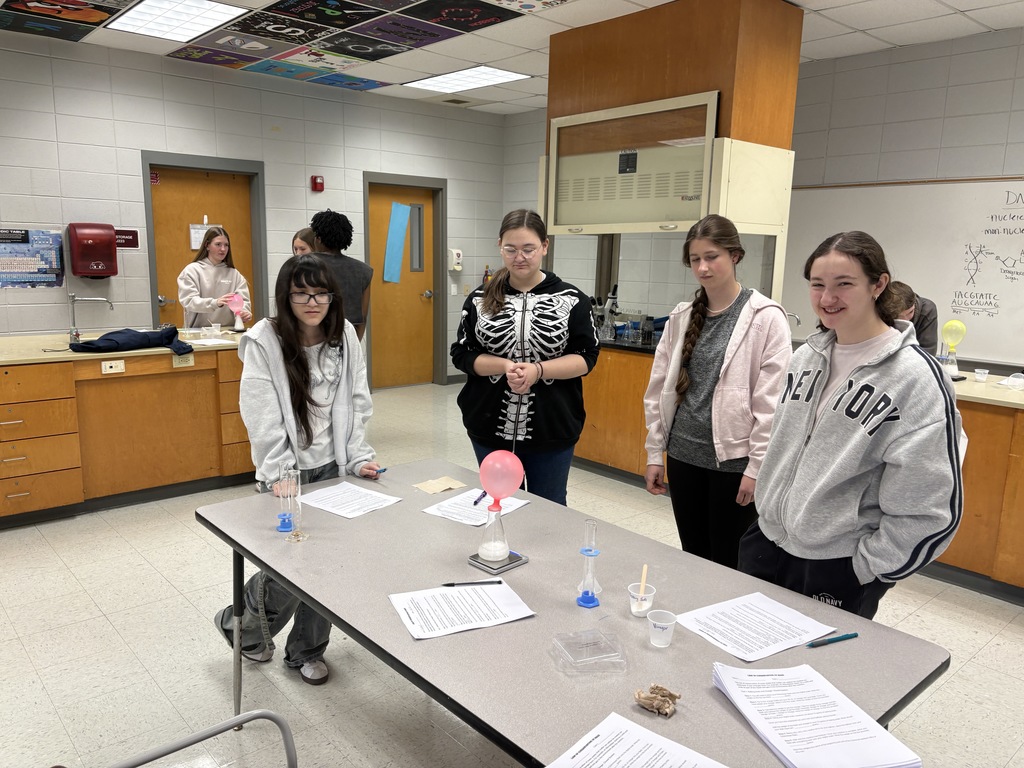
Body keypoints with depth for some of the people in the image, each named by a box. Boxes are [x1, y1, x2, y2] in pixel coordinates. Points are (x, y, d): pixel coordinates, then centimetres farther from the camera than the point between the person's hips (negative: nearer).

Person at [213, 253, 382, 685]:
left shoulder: (345, 336, 1)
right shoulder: (263, 342, -11)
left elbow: (356, 403, 4)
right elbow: (263, 417, -15)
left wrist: (358, 457, -5)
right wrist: (279, 476, -20)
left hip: (332, 467, 4)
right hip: (289, 471, -4)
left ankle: (307, 651, 28)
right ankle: (241, 623, 30)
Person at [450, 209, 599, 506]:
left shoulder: (570, 300, -3)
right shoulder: (481, 299, 2)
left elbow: (586, 357, -4)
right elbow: (462, 354, 2)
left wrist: (538, 370, -20)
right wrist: (505, 366, -16)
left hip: (551, 430, -1)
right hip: (491, 428, 2)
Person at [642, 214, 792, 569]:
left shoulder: (765, 317, -9)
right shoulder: (682, 316, 5)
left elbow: (771, 402, -11)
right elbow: (660, 387, 8)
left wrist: (757, 465, -11)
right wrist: (654, 452, 8)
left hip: (733, 459, -4)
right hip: (683, 454, 5)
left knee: (727, 564, 7)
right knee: (692, 557, 16)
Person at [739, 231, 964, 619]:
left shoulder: (915, 377, -15)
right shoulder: (806, 357, 3)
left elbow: (930, 506, -15)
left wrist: (865, 569, -12)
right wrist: (769, 507, 14)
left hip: (839, 570, -5)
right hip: (766, 543, 6)